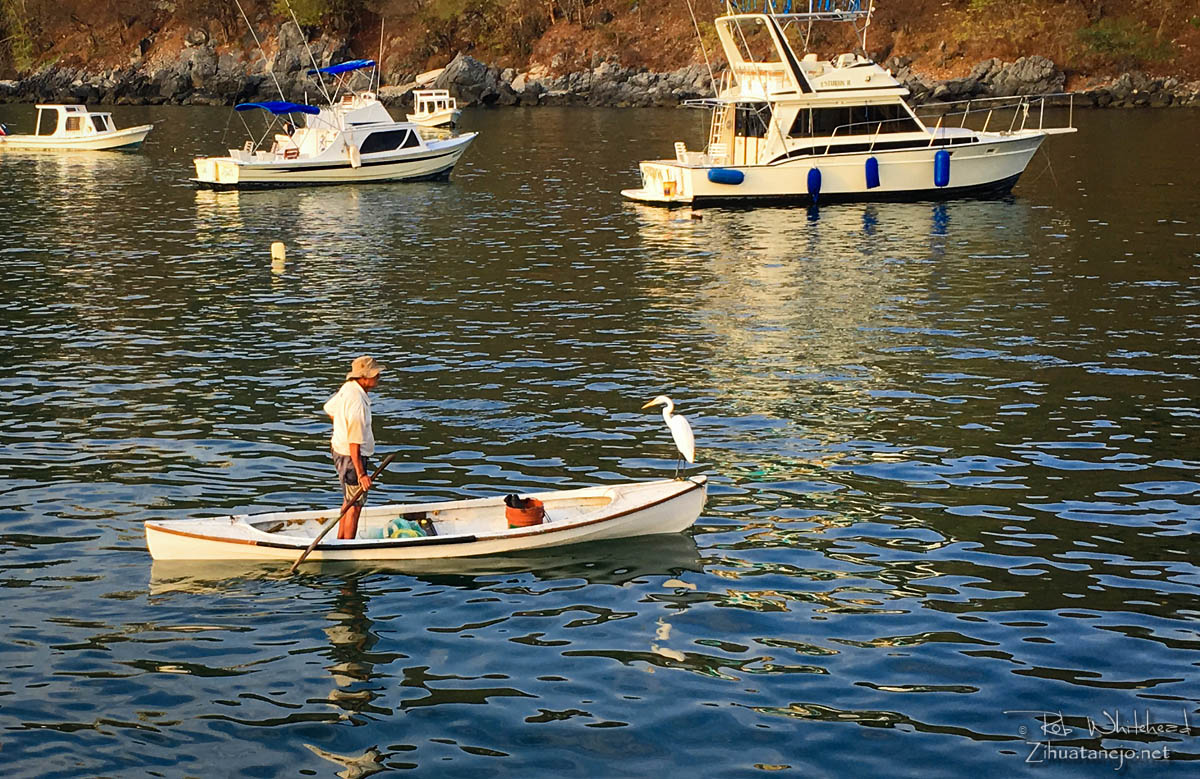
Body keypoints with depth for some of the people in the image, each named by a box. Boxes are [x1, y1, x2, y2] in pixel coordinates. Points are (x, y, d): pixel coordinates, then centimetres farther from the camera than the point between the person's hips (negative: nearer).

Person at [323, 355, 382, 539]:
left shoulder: (348, 387, 0)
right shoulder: (357, 403, -29)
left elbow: (329, 409, 18)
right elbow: (354, 443, -28)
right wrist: (361, 474, -26)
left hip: (339, 448, 10)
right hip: (350, 457, -10)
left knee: (349, 500, 21)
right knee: (355, 504, 0)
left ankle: (340, 541, 32)